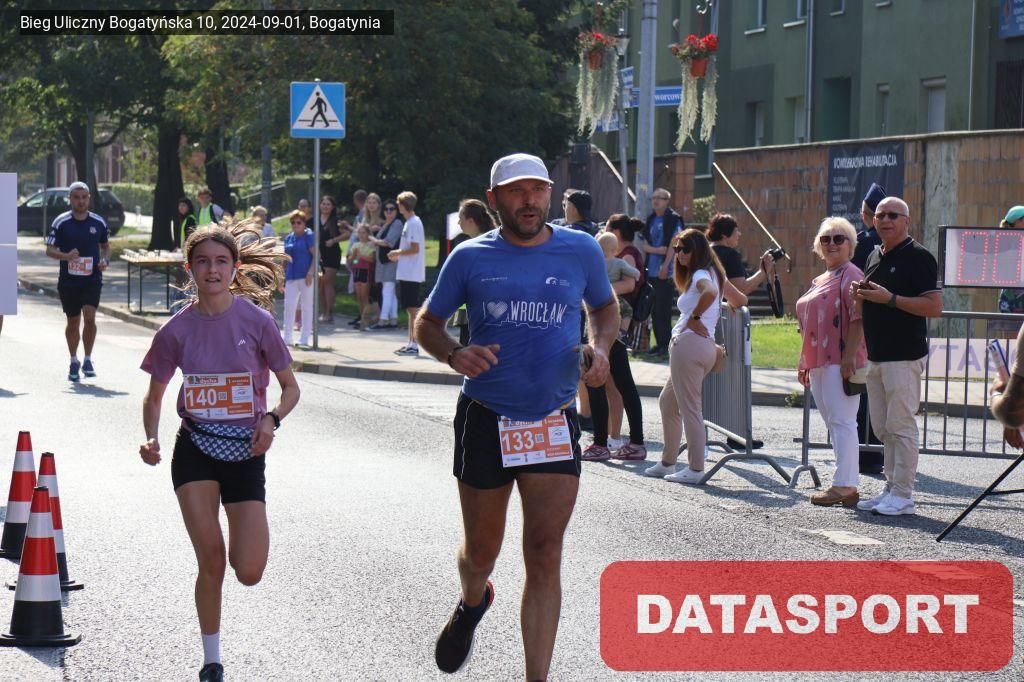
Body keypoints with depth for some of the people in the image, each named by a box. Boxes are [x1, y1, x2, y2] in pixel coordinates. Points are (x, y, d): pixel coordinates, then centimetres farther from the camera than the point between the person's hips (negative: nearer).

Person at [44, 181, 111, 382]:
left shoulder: (99, 222, 4)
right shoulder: (61, 222, -2)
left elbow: (105, 246, 18)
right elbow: (50, 250, -2)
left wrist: (105, 260, -4)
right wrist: (66, 256, -22)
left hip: (92, 279, 0)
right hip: (68, 280, 0)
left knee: (89, 317, -16)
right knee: (73, 322, 10)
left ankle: (87, 359, -2)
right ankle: (74, 361, 27)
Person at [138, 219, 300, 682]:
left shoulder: (256, 321, -8)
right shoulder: (177, 330, -3)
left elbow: (290, 387, 1)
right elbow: (154, 395, 8)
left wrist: (271, 419, -19)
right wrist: (151, 439, -10)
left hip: (245, 452, 0)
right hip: (195, 451, 0)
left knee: (249, 573, -8)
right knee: (211, 563, -8)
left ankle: (241, 530, 30)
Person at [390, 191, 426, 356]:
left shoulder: (413, 224, -15)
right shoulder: (409, 223, 16)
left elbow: (415, 249, -20)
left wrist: (398, 252, -8)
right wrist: (399, 255, 15)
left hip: (412, 274, -10)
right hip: (407, 273, 10)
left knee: (413, 310, -7)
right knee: (410, 310, 13)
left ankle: (414, 345, -6)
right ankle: (411, 343, 17)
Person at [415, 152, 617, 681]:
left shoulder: (581, 251, 1)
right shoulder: (471, 258, -2)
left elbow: (605, 306, 19)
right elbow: (426, 323, 8)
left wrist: (599, 349, -3)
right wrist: (455, 354, -14)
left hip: (554, 424, 0)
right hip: (485, 420, 0)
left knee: (545, 555, -7)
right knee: (481, 551, 14)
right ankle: (472, 602, 50)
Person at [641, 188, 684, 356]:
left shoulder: (673, 220, -4)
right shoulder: (651, 220, 16)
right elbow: (645, 245, 13)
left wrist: (665, 266, -16)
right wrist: (657, 250, -8)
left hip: (666, 272, -7)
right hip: (651, 271, 7)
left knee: (663, 309, -8)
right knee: (654, 309, 7)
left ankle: (666, 344, -3)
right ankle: (659, 342, 13)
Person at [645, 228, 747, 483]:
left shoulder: (700, 275, -8)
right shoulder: (715, 274, 19)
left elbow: (710, 292, -31)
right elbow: (740, 300, 24)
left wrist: (694, 317, -18)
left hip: (689, 344, -10)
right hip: (706, 346, 10)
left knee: (689, 408, -8)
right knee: (667, 402, 20)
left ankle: (695, 469, -7)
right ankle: (668, 463, 26)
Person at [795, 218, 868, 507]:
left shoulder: (851, 275, -7)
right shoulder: (820, 280, 22)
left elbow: (858, 320, -16)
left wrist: (849, 357, -24)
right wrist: (805, 363, 24)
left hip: (840, 361, -10)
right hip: (819, 361, 10)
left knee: (841, 420, -10)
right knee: (832, 422, 11)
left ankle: (844, 485, -11)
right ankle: (844, 483, 15)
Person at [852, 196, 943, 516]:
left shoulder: (918, 257, -9)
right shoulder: (875, 256, 16)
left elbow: (934, 307, -16)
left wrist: (890, 298, -20)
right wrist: (862, 295, 4)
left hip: (904, 356, -9)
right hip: (876, 355, 9)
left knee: (900, 425, -7)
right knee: (883, 428, 11)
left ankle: (904, 496, -3)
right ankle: (891, 489, 18)